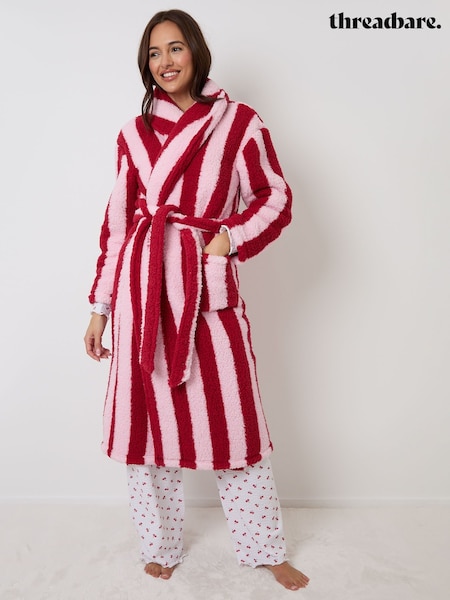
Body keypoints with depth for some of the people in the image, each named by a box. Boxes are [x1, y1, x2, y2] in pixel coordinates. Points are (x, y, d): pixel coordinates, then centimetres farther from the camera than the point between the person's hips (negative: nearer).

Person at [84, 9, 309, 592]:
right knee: (148, 416, 8)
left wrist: (231, 237, -9)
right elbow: (117, 221, 12)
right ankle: (160, 547, 32)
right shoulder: (134, 133, 11)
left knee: (233, 417, 4)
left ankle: (264, 549, 27)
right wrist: (99, 306, 11)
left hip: (207, 286, -2)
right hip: (141, 286, 2)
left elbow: (276, 198, 8)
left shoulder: (239, 122, 5)